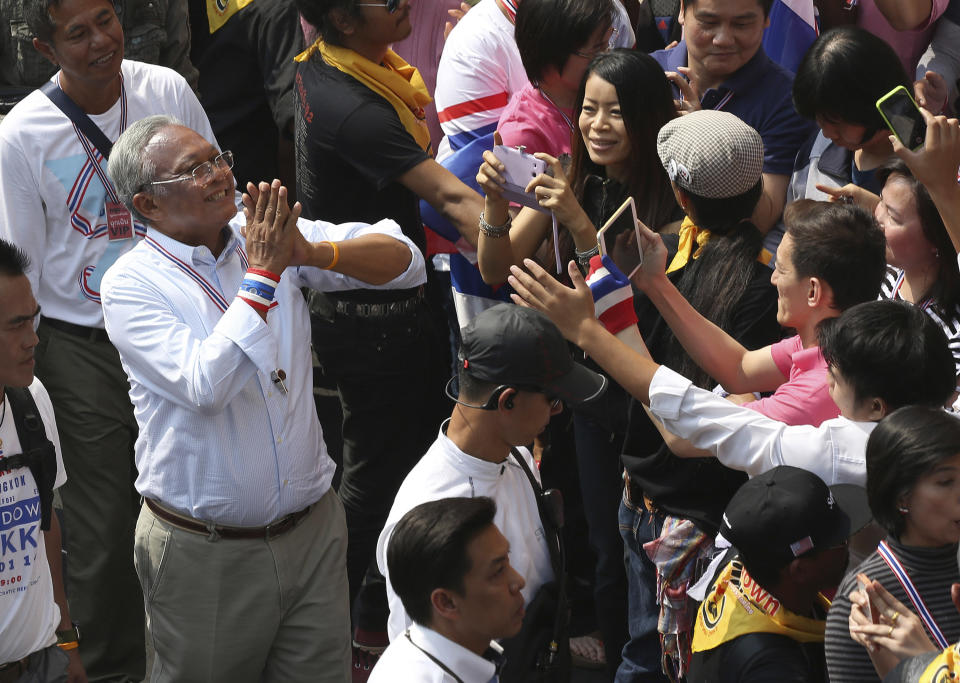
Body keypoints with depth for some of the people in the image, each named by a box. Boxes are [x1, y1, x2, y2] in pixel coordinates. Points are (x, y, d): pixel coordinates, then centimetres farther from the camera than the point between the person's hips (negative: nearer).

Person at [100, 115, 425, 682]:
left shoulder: (269, 237, 2)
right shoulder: (132, 283, -10)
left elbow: (405, 262, -1)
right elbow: (205, 387, -24)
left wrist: (312, 252, -18)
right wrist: (262, 276, -21)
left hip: (313, 529, 4)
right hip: (204, 553, -4)